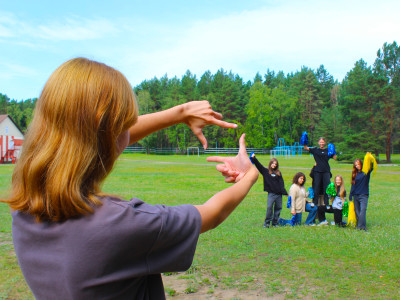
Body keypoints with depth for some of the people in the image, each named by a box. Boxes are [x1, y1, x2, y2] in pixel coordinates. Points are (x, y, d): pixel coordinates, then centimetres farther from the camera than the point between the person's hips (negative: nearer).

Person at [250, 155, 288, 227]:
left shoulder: (278, 173, 11)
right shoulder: (266, 171, 7)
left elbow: (281, 183, 8)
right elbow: (258, 165, 0)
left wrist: (284, 192, 0)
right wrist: (253, 158, -9)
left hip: (279, 194, 3)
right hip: (271, 193, -3)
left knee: (278, 207, 6)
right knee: (269, 207, -12)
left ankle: (275, 223, 17)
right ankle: (267, 223, -2)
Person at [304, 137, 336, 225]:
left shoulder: (328, 151, 12)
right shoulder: (315, 150, 8)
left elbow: (334, 157, 4)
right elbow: (306, 148, -4)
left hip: (326, 171, 1)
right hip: (317, 171, -1)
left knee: (327, 187, -2)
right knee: (316, 188, -1)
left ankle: (326, 204, 4)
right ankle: (315, 203, 5)